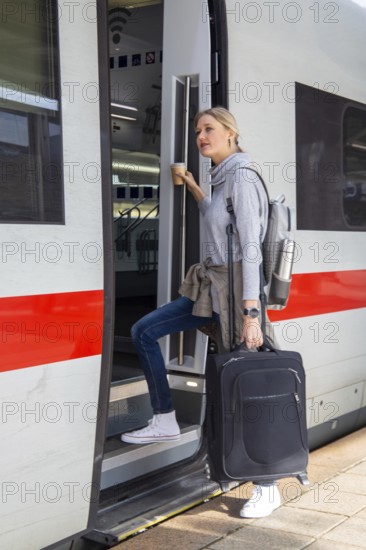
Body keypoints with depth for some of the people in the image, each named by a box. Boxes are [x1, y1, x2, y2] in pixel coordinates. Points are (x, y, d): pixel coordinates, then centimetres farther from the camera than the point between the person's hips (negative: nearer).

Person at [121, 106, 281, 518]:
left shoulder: (242, 179, -14)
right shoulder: (222, 178, 12)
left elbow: (250, 249, -21)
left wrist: (250, 314, -25)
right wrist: (191, 186, 34)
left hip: (234, 288, -9)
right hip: (210, 285, 9)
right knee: (143, 331, 10)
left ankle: (267, 488, 9)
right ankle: (165, 422, 20)